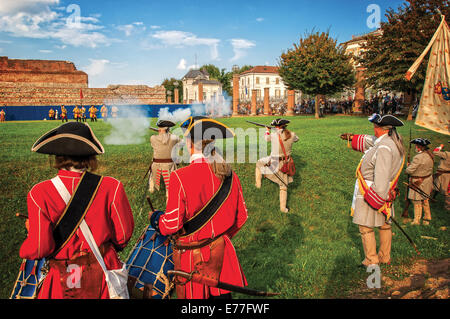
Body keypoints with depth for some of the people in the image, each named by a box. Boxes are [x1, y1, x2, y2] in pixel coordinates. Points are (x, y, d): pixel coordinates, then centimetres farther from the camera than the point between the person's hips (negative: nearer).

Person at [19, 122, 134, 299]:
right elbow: (124, 234, -6)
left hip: (64, 282, 0)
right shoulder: (111, 187, -16)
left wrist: (32, 231, 9)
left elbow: (40, 248, -13)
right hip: (103, 271, 1)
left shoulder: (40, 193, -17)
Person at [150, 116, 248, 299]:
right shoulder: (228, 174, -4)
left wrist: (154, 219, 5)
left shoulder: (180, 177, -21)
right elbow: (241, 216, 5)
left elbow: (172, 225, -17)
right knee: (222, 294, 20)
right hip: (222, 252, 5)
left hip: (192, 257, -5)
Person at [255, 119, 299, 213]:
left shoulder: (274, 135, -17)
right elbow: (296, 139, 17)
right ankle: (283, 207, 20)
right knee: (283, 186, 17)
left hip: (274, 163, -3)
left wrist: (267, 131, 27)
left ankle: (258, 183, 33)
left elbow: (266, 138, 6)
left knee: (259, 163, 28)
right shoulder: (291, 135, -8)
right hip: (286, 163, 3)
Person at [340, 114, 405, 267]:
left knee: (366, 228, 2)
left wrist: (378, 199, -23)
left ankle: (371, 261, 11)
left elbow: (381, 178, -28)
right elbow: (370, 141, 25)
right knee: (385, 225, 18)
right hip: (385, 192, 10)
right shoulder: (394, 141, 6)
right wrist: (352, 138, 36)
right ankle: (385, 257, 32)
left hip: (371, 193, -10)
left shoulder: (384, 148, -25)